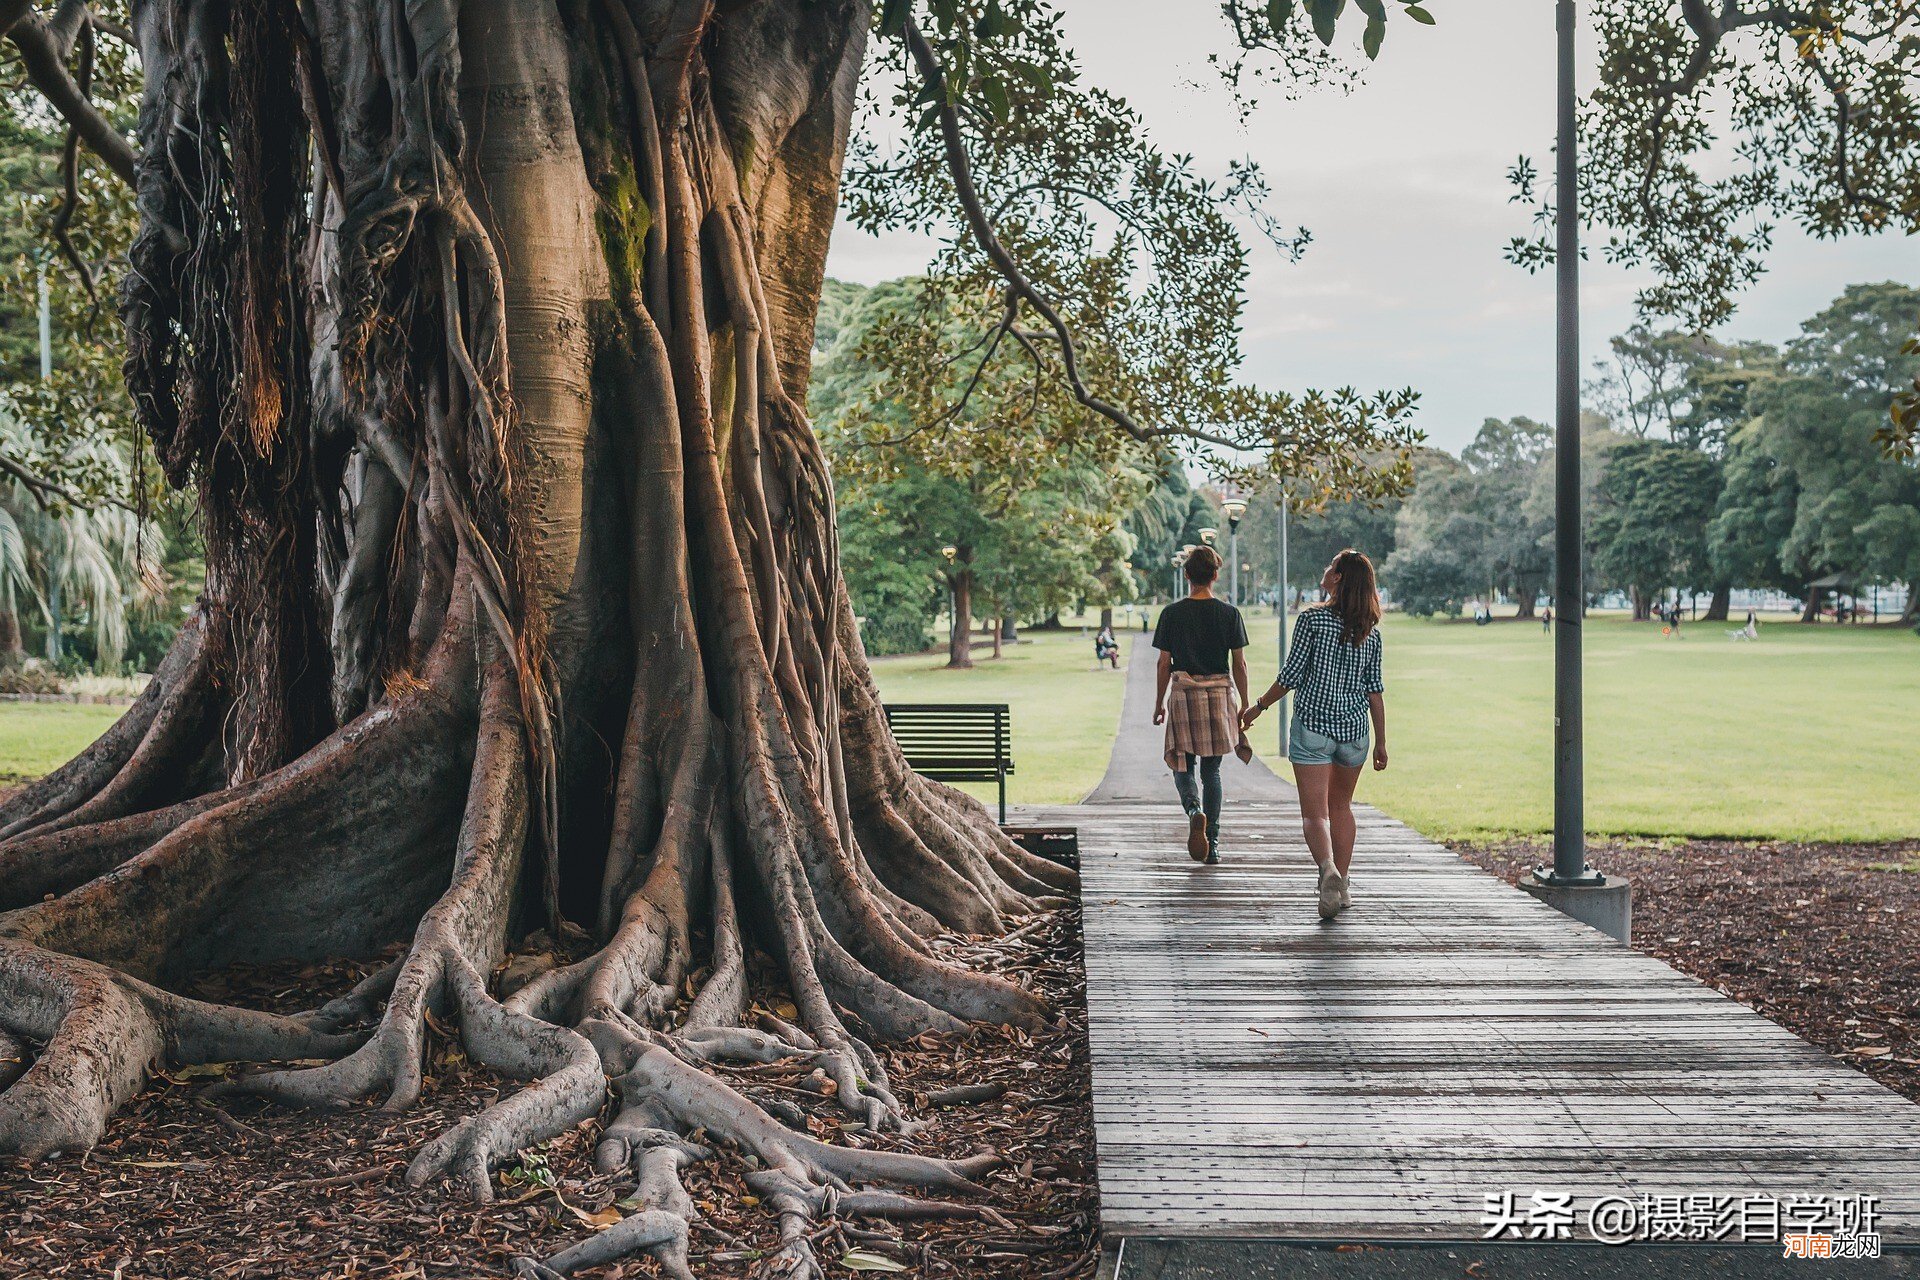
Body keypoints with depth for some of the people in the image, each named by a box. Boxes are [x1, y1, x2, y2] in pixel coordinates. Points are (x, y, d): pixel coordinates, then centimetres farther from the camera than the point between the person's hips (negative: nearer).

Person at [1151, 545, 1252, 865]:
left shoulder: (1172, 613, -2)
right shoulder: (1229, 614, 0)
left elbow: (1164, 664, 0)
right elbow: (1239, 664, 0)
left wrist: (1159, 704, 9)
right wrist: (1245, 705, 8)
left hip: (1182, 694, -1)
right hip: (1219, 694, 1)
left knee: (1183, 767, 9)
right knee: (1211, 770, 11)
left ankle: (1195, 811, -22)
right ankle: (1212, 844, 10)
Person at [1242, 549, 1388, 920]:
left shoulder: (1312, 619, -9)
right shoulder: (1371, 631, 3)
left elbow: (1291, 675, -9)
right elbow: (1375, 689, 4)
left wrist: (1258, 707, 5)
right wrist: (1381, 741, 10)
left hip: (1313, 725, -4)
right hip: (1354, 727, 4)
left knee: (1315, 812, -4)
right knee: (1341, 806, 20)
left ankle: (1328, 869, -29)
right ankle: (1342, 887, 22)